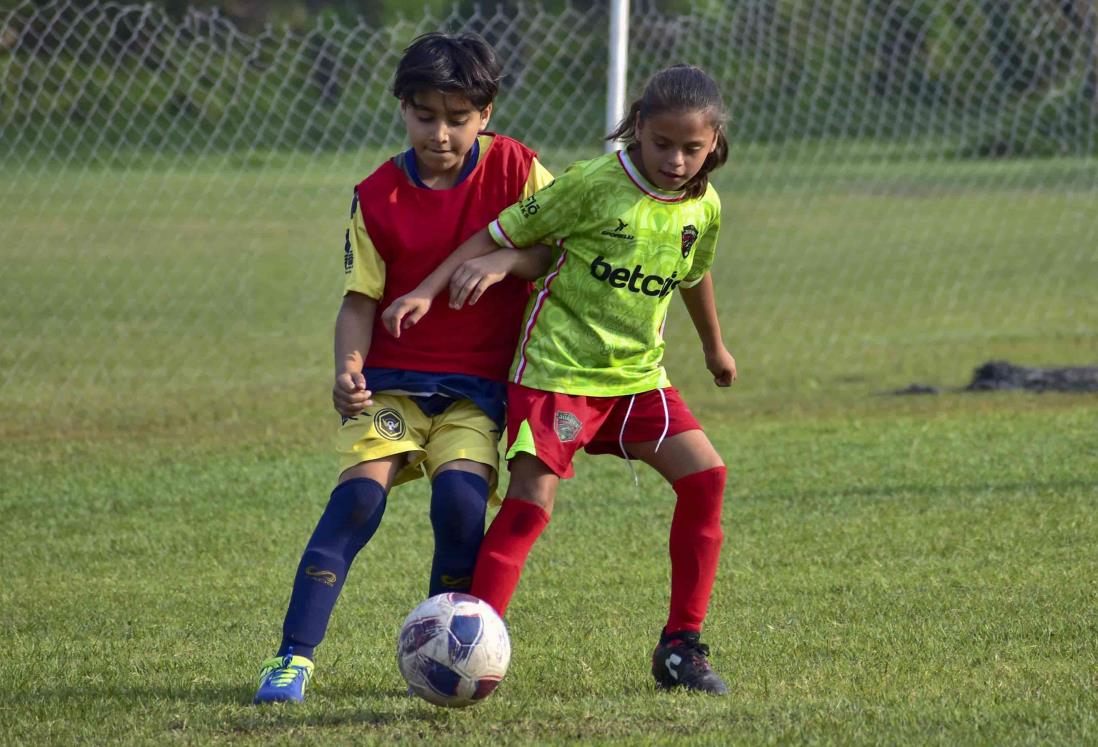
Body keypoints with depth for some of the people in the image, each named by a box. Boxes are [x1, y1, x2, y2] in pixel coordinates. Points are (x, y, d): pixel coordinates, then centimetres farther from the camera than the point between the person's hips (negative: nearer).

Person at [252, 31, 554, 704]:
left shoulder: (513, 168, -2)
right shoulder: (379, 196, -2)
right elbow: (361, 299, -2)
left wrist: (501, 260, -18)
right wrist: (349, 367, -21)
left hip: (477, 386, 0)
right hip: (393, 379, 0)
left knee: (460, 498, -22)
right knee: (360, 496, -19)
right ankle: (295, 656, -17)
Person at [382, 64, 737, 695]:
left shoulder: (704, 208, 2)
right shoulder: (594, 184, -14)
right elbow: (501, 235, -9)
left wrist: (714, 346, 40)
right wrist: (426, 293, -14)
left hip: (638, 375, 6)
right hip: (559, 366, -6)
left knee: (705, 477, -5)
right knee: (532, 500, -15)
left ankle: (681, 647, 5)